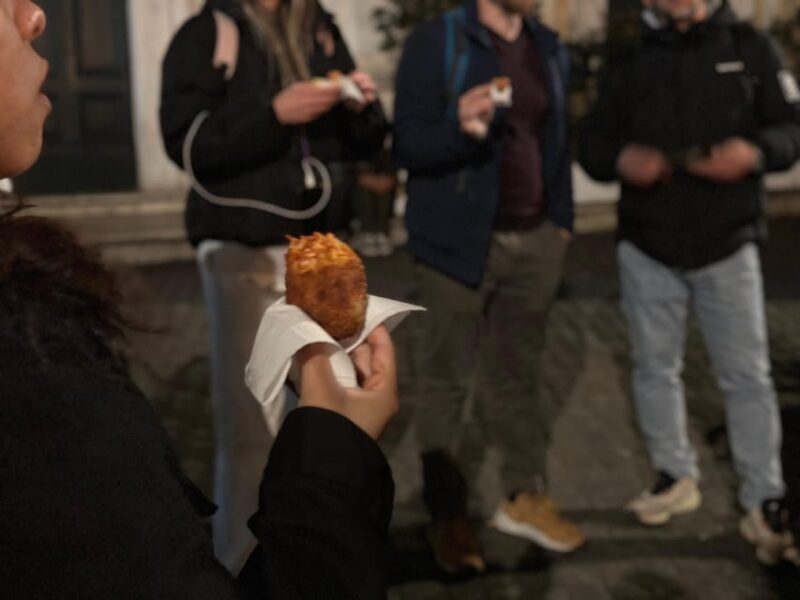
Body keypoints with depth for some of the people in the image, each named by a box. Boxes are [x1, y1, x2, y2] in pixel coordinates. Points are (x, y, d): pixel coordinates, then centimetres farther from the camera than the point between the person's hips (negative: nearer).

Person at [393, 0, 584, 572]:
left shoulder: (549, 47, 11)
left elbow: (558, 139, 15)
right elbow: (408, 143, -13)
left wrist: (562, 219, 10)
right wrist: (460, 128, -31)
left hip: (534, 240, 5)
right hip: (460, 242, -5)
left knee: (518, 372, 15)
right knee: (451, 381, 6)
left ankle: (525, 496, 30)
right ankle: (449, 516, 19)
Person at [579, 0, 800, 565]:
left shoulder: (747, 46, 1)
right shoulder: (631, 62, 7)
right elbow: (594, 141, 7)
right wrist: (620, 159, -16)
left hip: (728, 246, -2)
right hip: (647, 248, 3)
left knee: (747, 375, 0)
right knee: (655, 368, 12)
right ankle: (676, 476, 30)